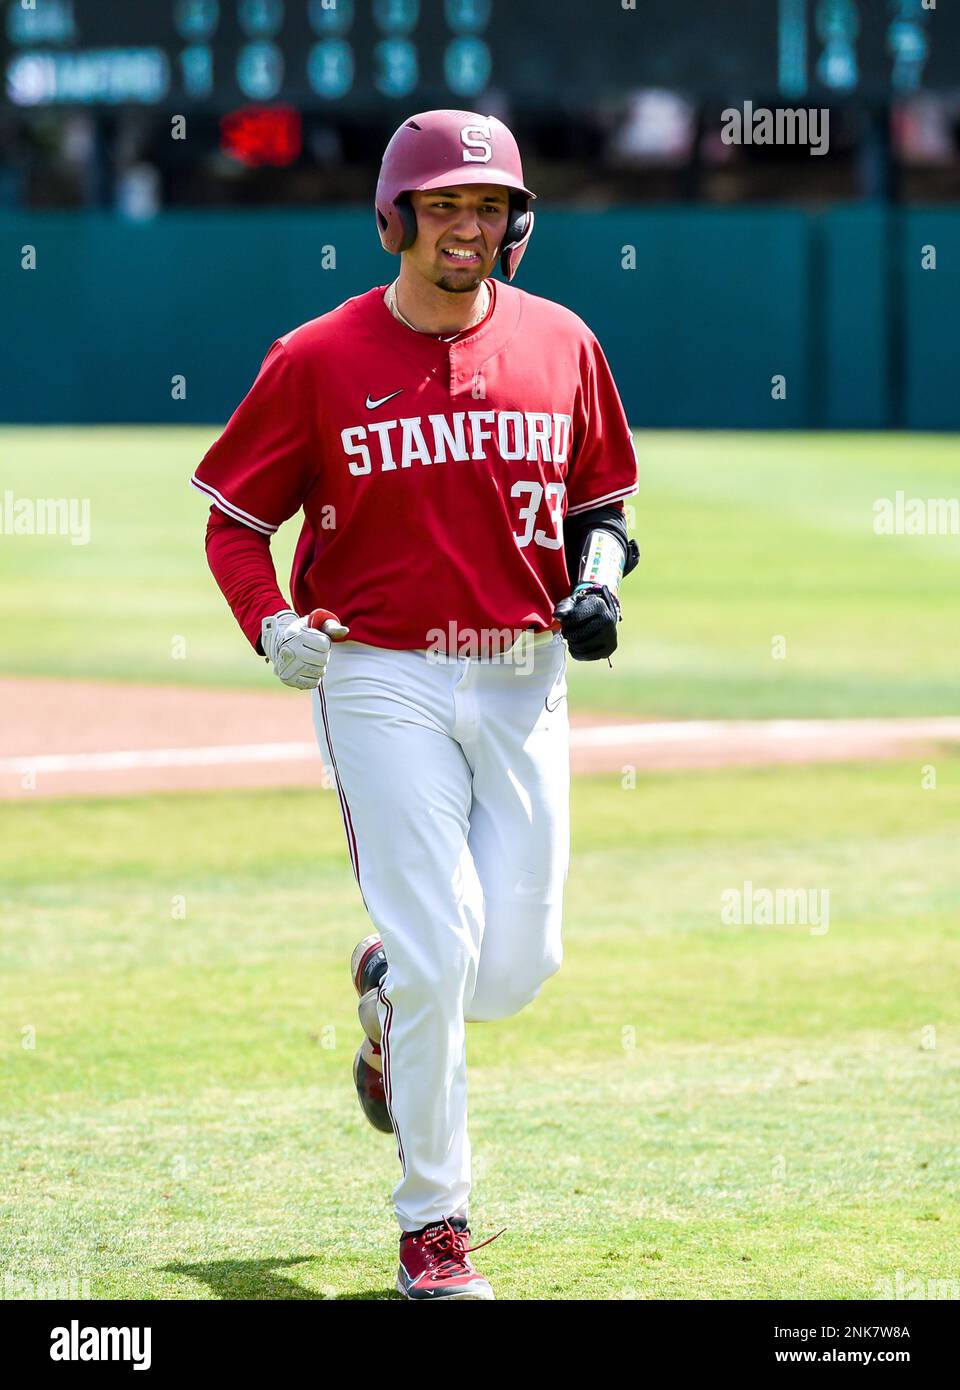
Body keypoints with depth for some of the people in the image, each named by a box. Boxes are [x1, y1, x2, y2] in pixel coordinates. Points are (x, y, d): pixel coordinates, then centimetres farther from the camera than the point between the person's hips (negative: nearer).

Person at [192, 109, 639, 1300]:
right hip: (384, 679, -4)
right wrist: (275, 630, -13)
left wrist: (598, 581, -4)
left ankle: (390, 991, 40)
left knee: (517, 966, 3)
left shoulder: (562, 347, 4)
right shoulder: (319, 361, -5)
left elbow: (601, 500, 17)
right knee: (441, 949, -12)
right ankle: (432, 1226, 1)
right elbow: (233, 517, 3)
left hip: (523, 680, 4)